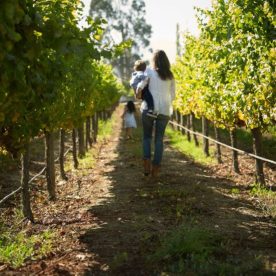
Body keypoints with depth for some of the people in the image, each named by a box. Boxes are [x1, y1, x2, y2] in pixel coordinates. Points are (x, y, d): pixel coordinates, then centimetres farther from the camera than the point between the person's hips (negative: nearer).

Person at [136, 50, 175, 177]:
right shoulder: (170, 76, 11)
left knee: (147, 136, 14)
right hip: (164, 109, 2)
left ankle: (147, 161, -8)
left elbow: (141, 85, -15)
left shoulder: (149, 71, 0)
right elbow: (172, 96, 12)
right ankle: (156, 168, 2)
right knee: (159, 139, 9)